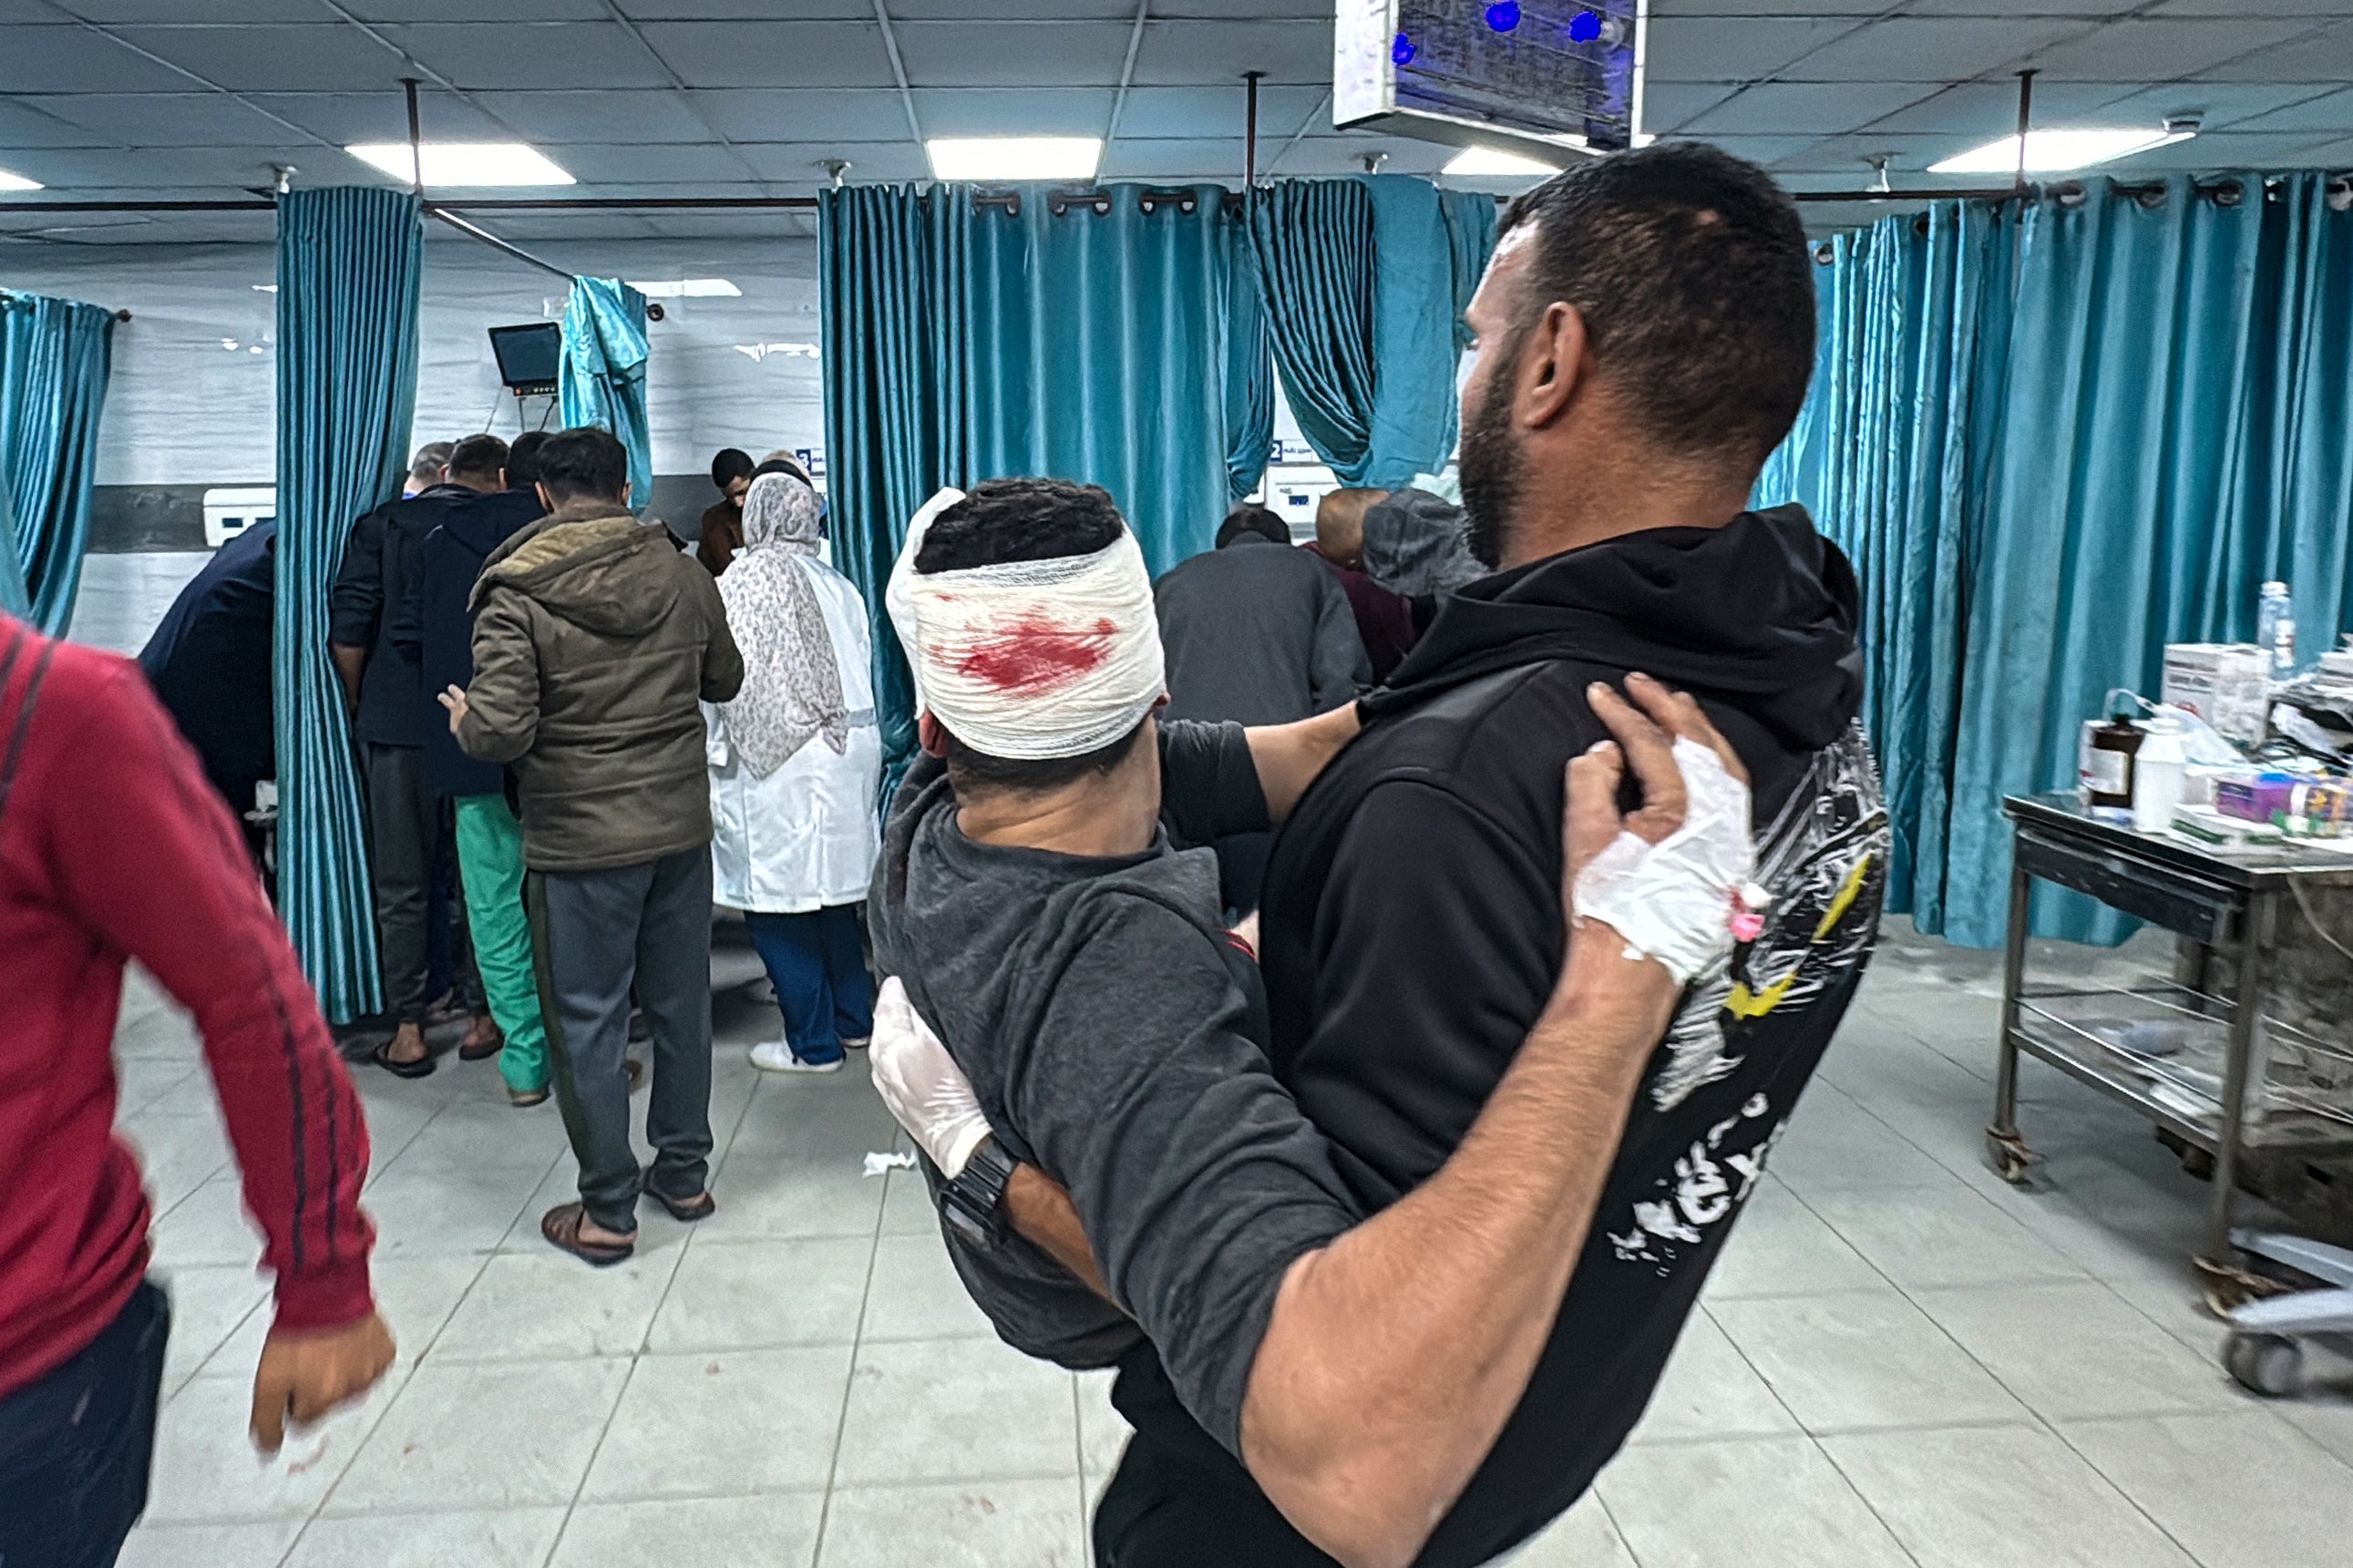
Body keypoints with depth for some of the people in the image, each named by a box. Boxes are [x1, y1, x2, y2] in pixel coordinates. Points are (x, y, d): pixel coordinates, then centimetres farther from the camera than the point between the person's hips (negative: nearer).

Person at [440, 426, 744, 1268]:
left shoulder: (515, 592, -13)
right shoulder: (683, 576, -1)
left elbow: (500, 732, -20)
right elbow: (725, 681, 14)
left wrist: (463, 719, 3)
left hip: (579, 842, -4)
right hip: (681, 827, 4)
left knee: (587, 1021, 7)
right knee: (681, 1004, 16)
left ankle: (607, 1212, 16)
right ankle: (683, 1172, 29)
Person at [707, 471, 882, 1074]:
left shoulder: (739, 583, -9)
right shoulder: (836, 585, 6)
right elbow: (861, 668, 7)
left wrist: (718, 755, 1)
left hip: (776, 760, -6)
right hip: (850, 751, 6)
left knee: (780, 900, 3)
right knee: (833, 887, 17)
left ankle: (813, 1042, 9)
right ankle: (854, 1018, 26)